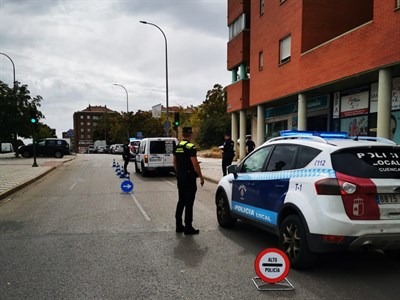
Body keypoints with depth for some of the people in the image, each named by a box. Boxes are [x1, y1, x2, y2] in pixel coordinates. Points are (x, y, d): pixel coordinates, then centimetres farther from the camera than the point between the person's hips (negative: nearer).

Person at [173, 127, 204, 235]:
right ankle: (188, 227, 1)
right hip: (189, 178, -8)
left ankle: (179, 225, 20)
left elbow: (174, 162, 17)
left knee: (181, 201, 15)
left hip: (180, 177, 8)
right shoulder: (190, 147, -15)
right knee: (189, 203, -3)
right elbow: (195, 164, -18)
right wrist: (201, 177, -10)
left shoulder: (177, 147, 9)